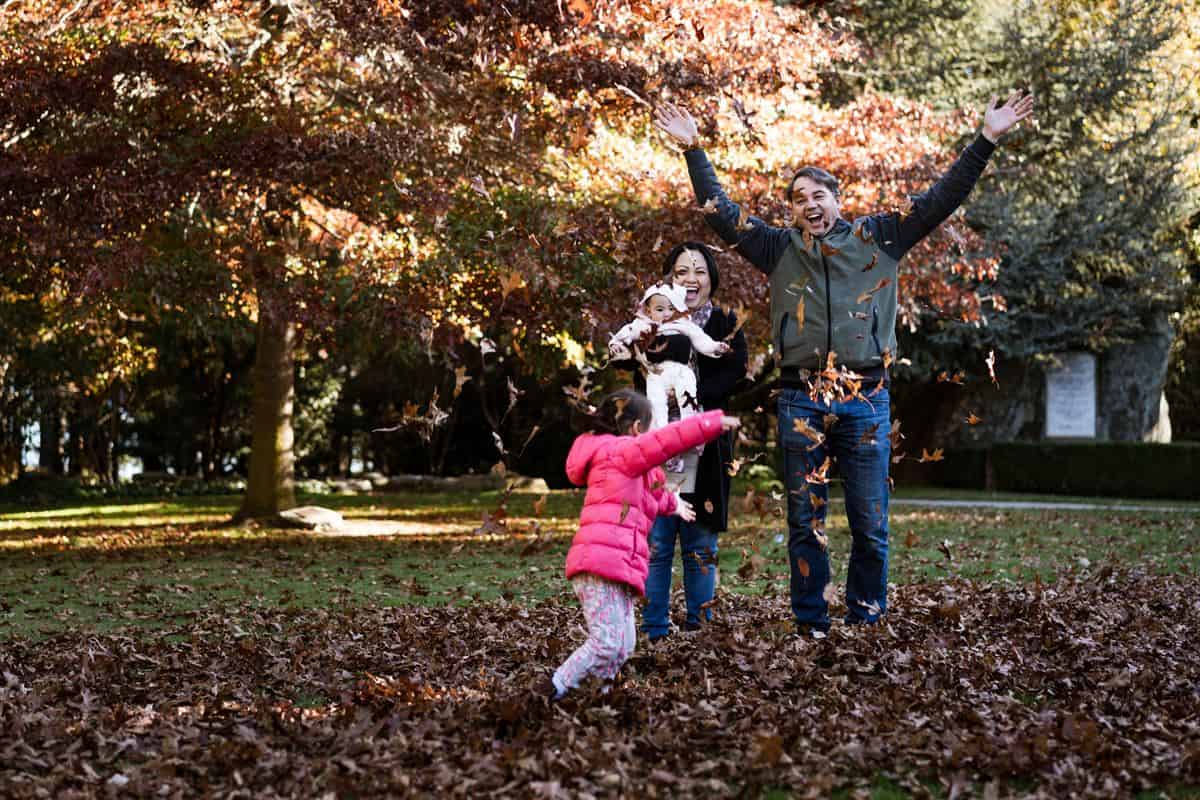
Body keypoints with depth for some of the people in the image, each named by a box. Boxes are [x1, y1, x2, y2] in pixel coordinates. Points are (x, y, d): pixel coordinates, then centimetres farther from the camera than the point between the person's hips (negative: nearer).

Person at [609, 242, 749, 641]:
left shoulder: (725, 325, 9)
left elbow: (734, 375, -7)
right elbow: (622, 368, 0)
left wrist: (689, 396, -20)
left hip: (704, 452, 0)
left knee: (700, 547, 4)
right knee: (656, 544, -1)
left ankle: (699, 630, 12)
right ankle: (654, 634, 6)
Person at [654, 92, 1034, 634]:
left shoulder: (877, 240, 10)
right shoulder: (780, 249, 12)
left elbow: (940, 199, 8)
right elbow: (721, 211, 10)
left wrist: (985, 141, 2)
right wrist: (693, 150, 5)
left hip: (866, 399, 0)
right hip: (801, 400, 1)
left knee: (870, 523, 2)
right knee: (804, 521, 4)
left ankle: (866, 622, 13)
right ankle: (810, 625, 12)